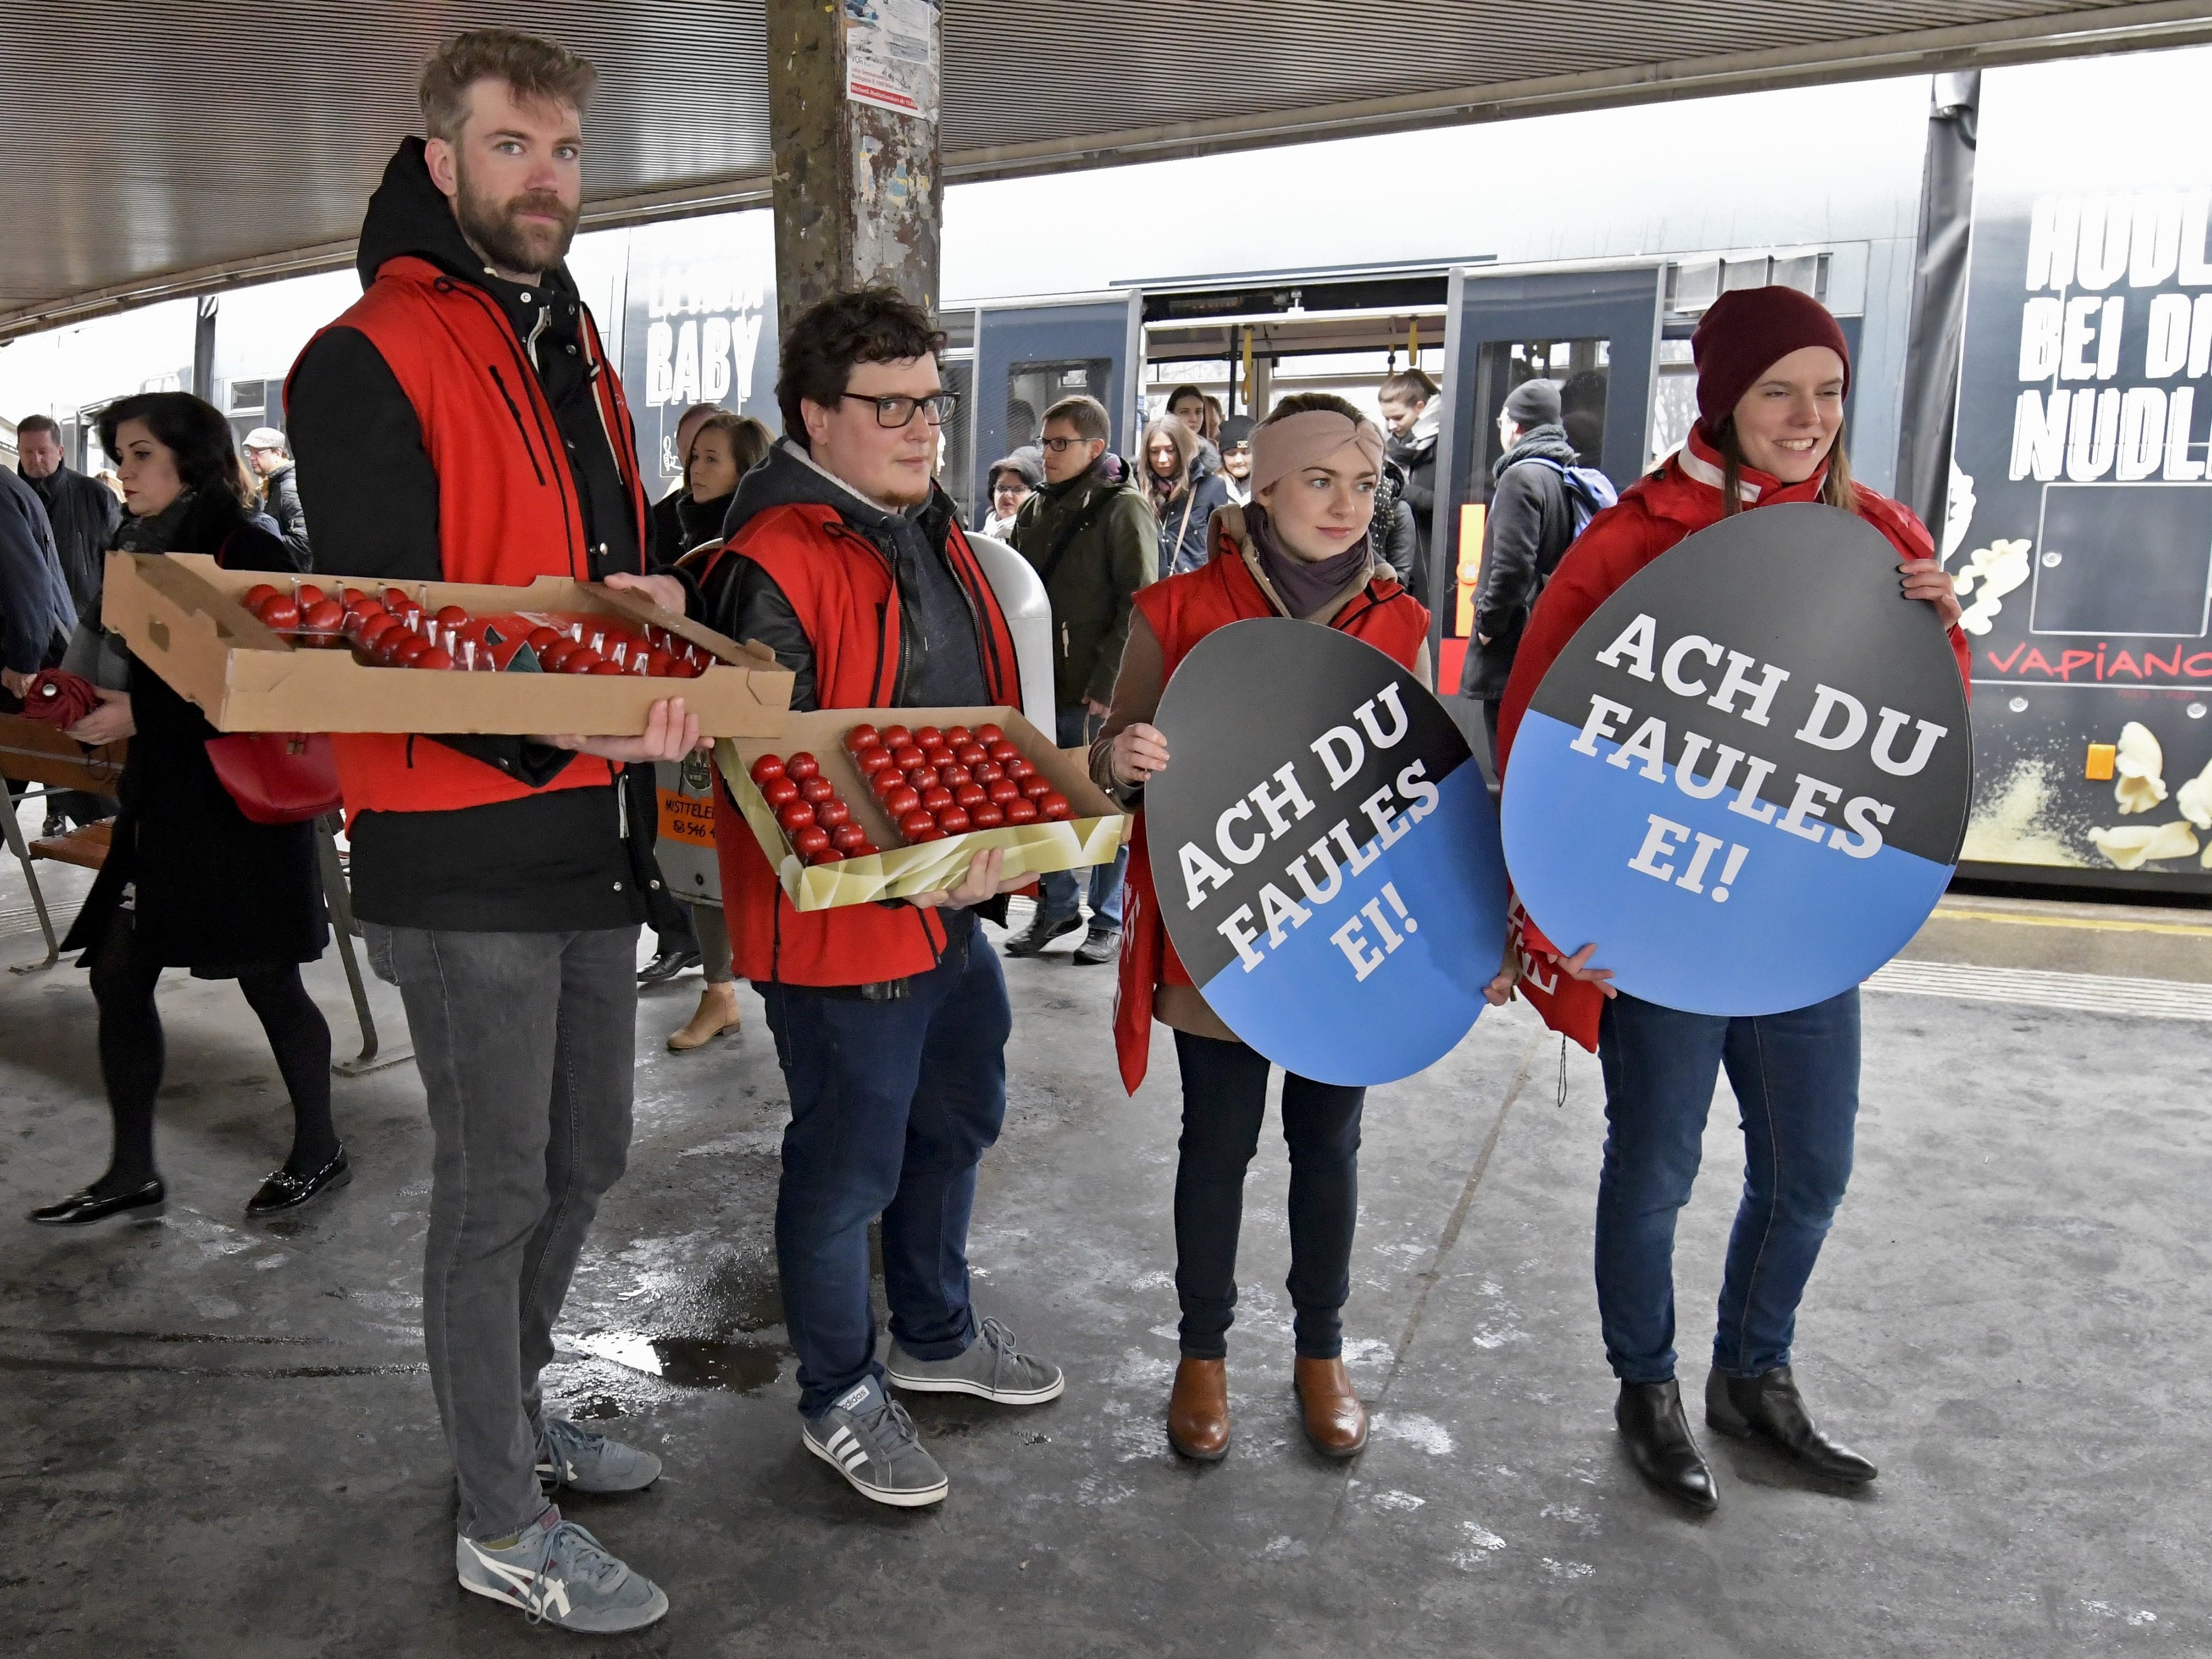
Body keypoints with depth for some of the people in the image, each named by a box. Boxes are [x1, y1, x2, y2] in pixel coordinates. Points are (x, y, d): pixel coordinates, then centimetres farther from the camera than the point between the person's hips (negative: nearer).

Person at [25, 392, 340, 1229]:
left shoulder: (249, 553, -12)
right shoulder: (143, 550, 13)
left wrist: (142, 714, -18)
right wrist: (96, 705, 3)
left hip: (241, 801, -8)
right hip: (161, 800, 8)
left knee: (269, 981, 2)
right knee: (117, 975, 7)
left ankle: (319, 1151, 20)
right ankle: (132, 1172, 19)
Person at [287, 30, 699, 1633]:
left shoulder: (577, 355, 17)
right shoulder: (369, 362, -10)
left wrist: (649, 615, -2)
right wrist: (554, 722, -32)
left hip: (590, 836, 8)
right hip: (465, 851, -8)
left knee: (587, 1156, 19)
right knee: (496, 1188, 4)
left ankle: (517, 1405, 42)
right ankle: (502, 1528, 24)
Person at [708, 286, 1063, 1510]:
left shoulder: (933, 533, 11)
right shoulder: (780, 565, -18)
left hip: (955, 905, 10)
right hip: (843, 920, -10)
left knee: (957, 1120, 23)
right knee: (849, 1168, 6)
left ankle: (934, 1335, 46)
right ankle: (838, 1399, 29)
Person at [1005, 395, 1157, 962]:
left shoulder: (1123, 508, -6)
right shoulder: (1033, 510, 12)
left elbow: (1139, 607, -12)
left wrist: (1105, 687, -17)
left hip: (1099, 694, -6)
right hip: (1039, 686, 6)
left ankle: (1110, 920, 16)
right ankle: (1057, 905, 27)